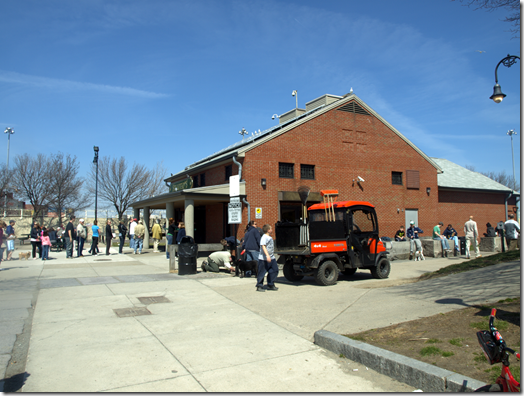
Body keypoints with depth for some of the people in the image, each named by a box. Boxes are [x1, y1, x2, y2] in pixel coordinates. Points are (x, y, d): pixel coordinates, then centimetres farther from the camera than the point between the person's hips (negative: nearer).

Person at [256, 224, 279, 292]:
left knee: (274, 270, 7)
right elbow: (263, 246, -24)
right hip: (264, 259, -9)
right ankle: (259, 286, 11)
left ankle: (270, 285, 18)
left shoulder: (270, 237, 15)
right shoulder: (264, 237, -15)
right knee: (262, 272, 0)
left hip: (271, 258, 9)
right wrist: (267, 255, -32)